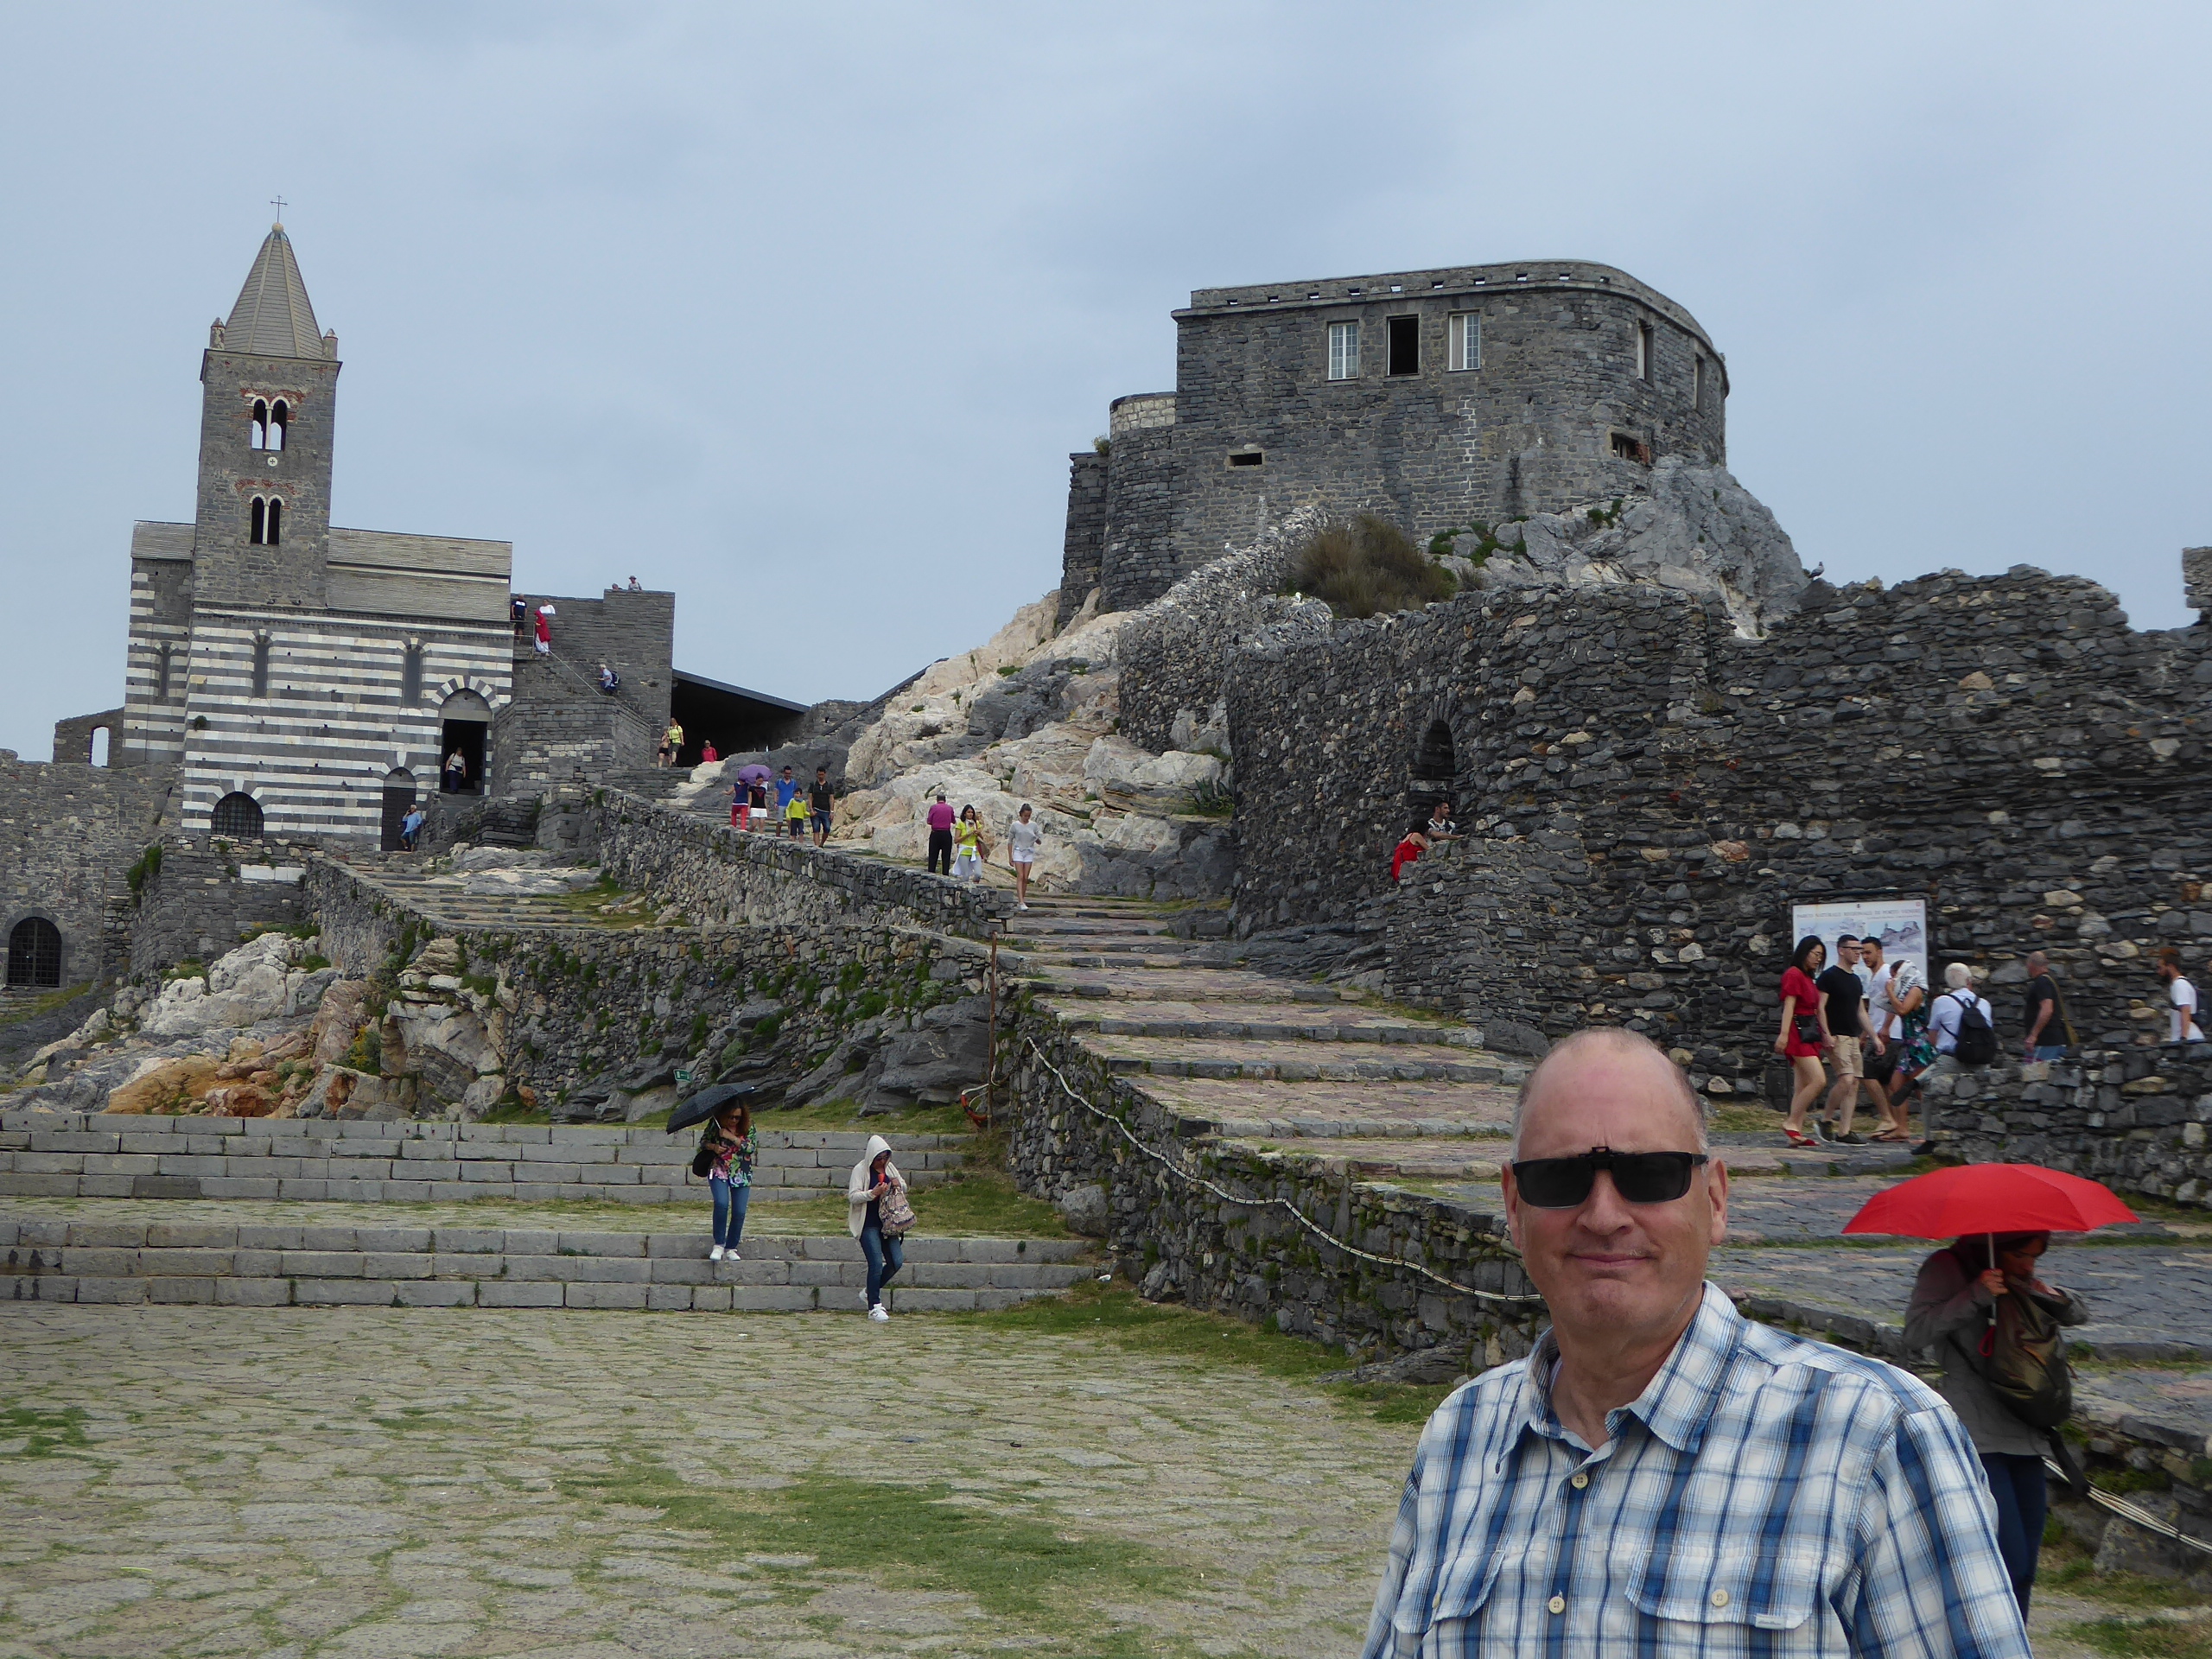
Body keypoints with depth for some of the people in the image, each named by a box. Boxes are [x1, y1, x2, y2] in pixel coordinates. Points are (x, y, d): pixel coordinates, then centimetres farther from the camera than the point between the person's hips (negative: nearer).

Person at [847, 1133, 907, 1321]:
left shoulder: (889, 1168, 10)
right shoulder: (860, 1170, -8)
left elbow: (904, 1188, 21)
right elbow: (853, 1196, -12)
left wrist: (898, 1184, -3)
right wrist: (873, 1193, -25)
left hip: (887, 1223, 6)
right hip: (868, 1225, -6)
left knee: (897, 1261, 0)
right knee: (876, 1263, -12)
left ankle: (870, 1292, 21)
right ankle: (874, 1307, -4)